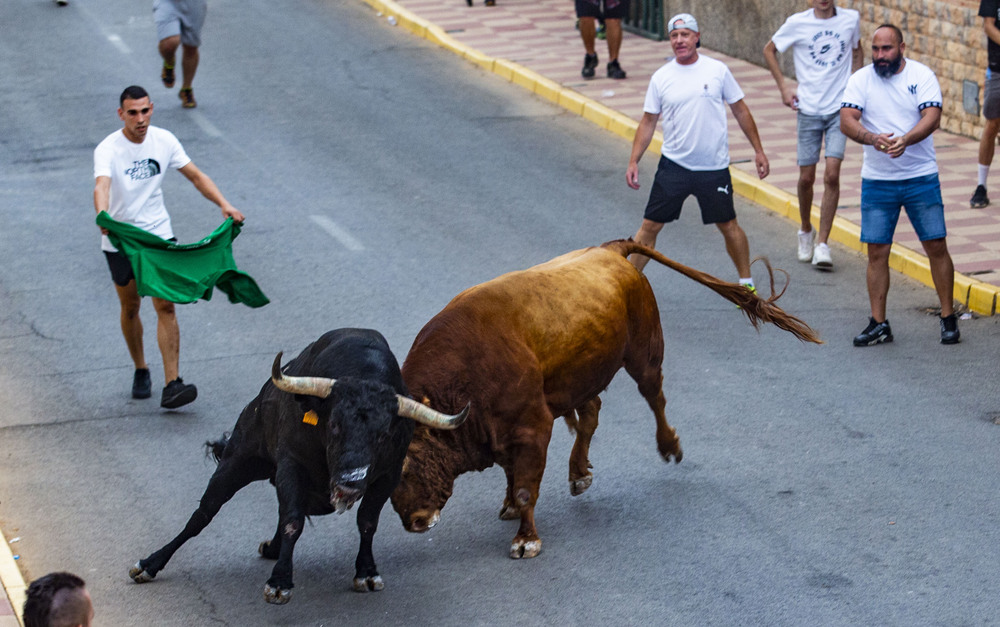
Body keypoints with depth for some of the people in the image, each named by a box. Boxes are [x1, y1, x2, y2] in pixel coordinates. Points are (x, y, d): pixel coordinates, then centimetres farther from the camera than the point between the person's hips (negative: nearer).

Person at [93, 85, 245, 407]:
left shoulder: (164, 140, -4)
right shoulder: (108, 149, -17)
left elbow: (195, 175, 5)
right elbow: (101, 186, -36)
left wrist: (225, 205, -9)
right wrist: (103, 215, -57)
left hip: (159, 235, 2)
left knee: (165, 307, -9)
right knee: (131, 308, 12)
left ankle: (171, 385, -14)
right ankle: (140, 370, 34)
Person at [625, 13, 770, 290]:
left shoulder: (717, 70, -1)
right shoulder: (660, 77, 1)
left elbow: (740, 111, 7)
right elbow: (648, 122, 7)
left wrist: (758, 151, 6)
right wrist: (634, 161, -1)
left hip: (714, 168, -1)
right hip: (673, 165, 1)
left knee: (729, 226, 7)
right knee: (650, 226, -2)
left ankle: (746, 283, 23)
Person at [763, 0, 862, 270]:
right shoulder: (797, 23, -4)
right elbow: (769, 50, 11)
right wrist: (783, 87, 3)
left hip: (840, 108, 0)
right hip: (808, 109, 0)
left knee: (832, 175, -11)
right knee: (806, 178, 5)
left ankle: (822, 244, -5)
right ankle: (806, 230, 33)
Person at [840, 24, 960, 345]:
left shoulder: (922, 75, -4)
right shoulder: (860, 79, -1)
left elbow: (932, 117, -17)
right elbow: (847, 121, -12)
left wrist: (904, 140, -36)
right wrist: (872, 138, -33)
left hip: (921, 177, -1)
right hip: (877, 181, 1)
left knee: (936, 247, 1)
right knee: (877, 252, 2)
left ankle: (948, 318, 14)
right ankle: (878, 324, 11)